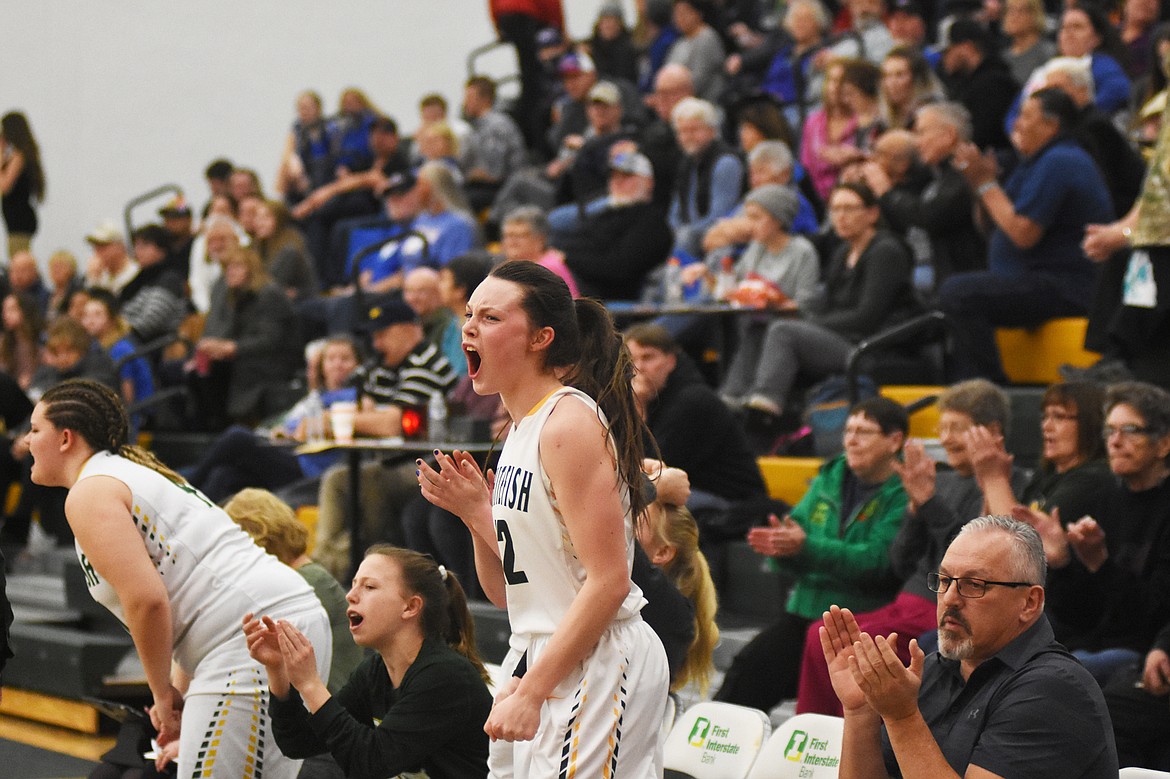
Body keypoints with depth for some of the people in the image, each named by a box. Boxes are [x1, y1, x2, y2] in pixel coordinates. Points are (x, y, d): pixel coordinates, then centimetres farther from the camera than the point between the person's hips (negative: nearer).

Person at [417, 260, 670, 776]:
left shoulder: (570, 422, -14)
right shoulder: (521, 428, 12)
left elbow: (608, 581, -21)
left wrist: (531, 692, -22)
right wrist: (476, 516, -2)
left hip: (595, 668, -9)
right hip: (538, 656, 9)